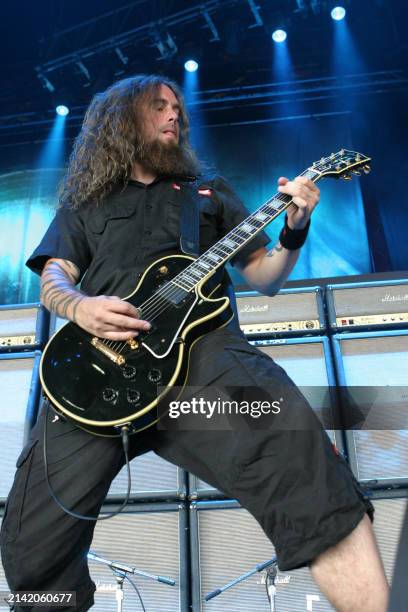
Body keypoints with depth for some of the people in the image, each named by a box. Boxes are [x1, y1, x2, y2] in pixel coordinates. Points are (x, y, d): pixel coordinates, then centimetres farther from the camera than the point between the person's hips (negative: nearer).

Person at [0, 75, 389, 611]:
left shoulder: (210, 190, 27)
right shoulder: (84, 201, 26)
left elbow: (266, 278, 23)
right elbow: (52, 279, 14)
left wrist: (294, 231, 3)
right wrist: (79, 306, -9)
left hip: (202, 341, 0)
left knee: (300, 461, -30)